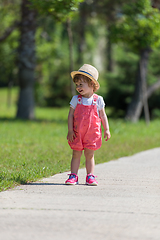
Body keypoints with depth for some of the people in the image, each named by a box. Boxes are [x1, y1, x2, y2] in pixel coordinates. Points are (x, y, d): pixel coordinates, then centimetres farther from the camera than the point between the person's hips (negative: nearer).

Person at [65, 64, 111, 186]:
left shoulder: (98, 100, -1)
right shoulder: (76, 100, -1)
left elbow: (103, 116, 6)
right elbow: (71, 115, 0)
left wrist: (107, 130, 2)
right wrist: (70, 130, -7)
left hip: (92, 133, -1)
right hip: (77, 133, 1)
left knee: (89, 155, 6)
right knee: (76, 154, 4)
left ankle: (90, 176, 14)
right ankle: (73, 176, 8)